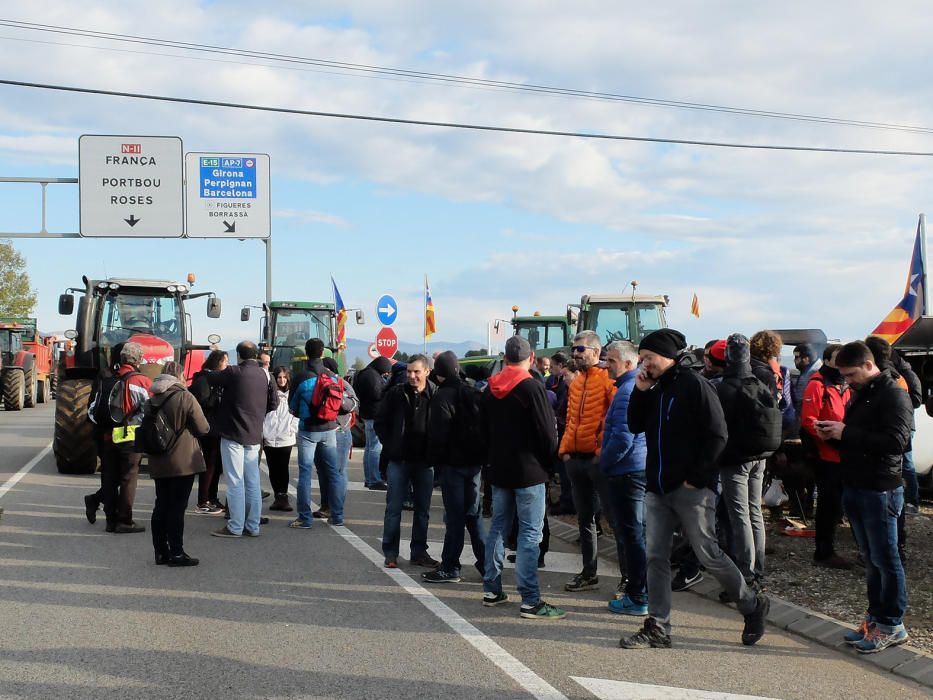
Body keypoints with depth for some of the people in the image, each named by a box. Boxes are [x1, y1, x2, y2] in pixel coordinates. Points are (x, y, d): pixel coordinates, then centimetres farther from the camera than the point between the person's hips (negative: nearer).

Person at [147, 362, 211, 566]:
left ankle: (161, 551, 16)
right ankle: (176, 553, 1)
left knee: (161, 505, 12)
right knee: (177, 507, -2)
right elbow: (203, 428, -10)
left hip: (158, 463, 6)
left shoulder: (152, 400, 5)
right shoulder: (186, 397, -13)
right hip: (182, 462, -6)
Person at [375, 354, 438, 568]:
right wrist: (390, 446, -1)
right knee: (394, 508, 3)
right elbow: (380, 422, 5)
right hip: (398, 460, 0)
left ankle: (419, 552, 21)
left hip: (424, 461, 1)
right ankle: (390, 553, 11)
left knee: (423, 509, 10)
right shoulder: (396, 394, -3)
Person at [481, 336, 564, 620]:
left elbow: (484, 429, 14)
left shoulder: (489, 391, 7)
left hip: (499, 469, 7)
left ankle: (491, 590, 20)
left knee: (497, 527, 15)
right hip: (529, 471, -7)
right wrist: (548, 460, 3)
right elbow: (548, 432, -14)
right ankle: (530, 601, -8)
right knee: (530, 533, -6)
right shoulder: (532, 388, -14)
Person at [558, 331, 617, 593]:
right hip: (576, 459, 8)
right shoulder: (576, 383, 14)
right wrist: (565, 449, 9)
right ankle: (589, 573, 23)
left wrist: (604, 452, -17)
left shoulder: (608, 380, -10)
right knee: (584, 517, 13)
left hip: (599, 460, -8)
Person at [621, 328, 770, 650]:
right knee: (656, 557, 4)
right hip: (658, 490, 7)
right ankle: (657, 628, 9)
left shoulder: (694, 385, -10)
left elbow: (717, 435, -13)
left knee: (708, 554, -2)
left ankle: (753, 605, 18)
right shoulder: (654, 389, 13)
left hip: (692, 489, -7)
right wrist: (639, 392, 1)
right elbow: (635, 426, 14)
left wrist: (696, 477, -15)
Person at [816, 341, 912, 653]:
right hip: (855, 487, 9)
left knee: (885, 560, -1)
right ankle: (875, 618, 21)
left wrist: (846, 433, -21)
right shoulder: (860, 395, 15)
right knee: (871, 559, 14)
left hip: (880, 490, -8)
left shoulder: (893, 396, -12)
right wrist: (833, 432, 3)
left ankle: (892, 626, 6)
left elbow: (896, 441, -23)